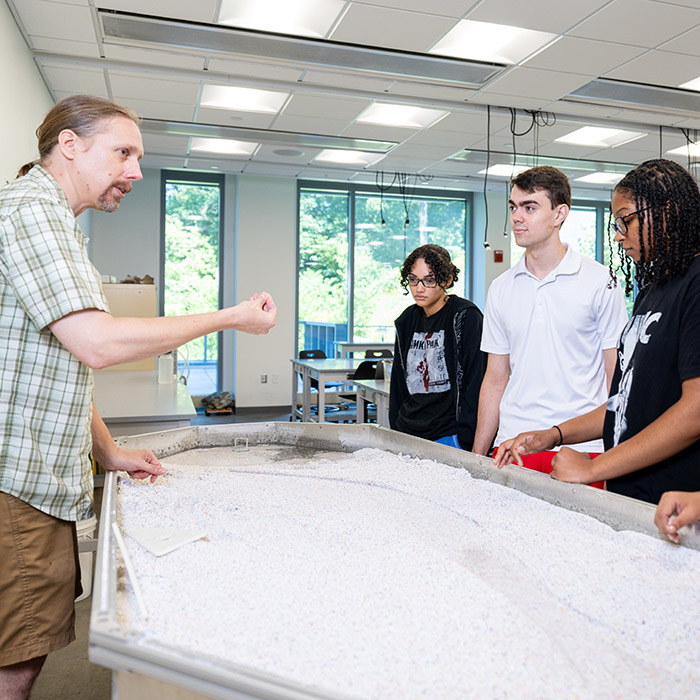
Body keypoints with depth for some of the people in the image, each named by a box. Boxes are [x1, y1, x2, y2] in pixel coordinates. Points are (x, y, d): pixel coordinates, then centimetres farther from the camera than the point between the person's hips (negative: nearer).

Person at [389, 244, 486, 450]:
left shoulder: (465, 317, -7)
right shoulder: (406, 321, 10)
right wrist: (394, 432, 13)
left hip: (449, 436, -5)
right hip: (407, 433, 6)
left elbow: (475, 384, -10)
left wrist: (464, 441, -14)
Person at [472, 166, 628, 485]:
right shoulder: (501, 289, 8)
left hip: (580, 449, -3)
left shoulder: (600, 282, -2)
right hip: (512, 448, 3)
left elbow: (617, 378, 0)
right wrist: (477, 458, 9)